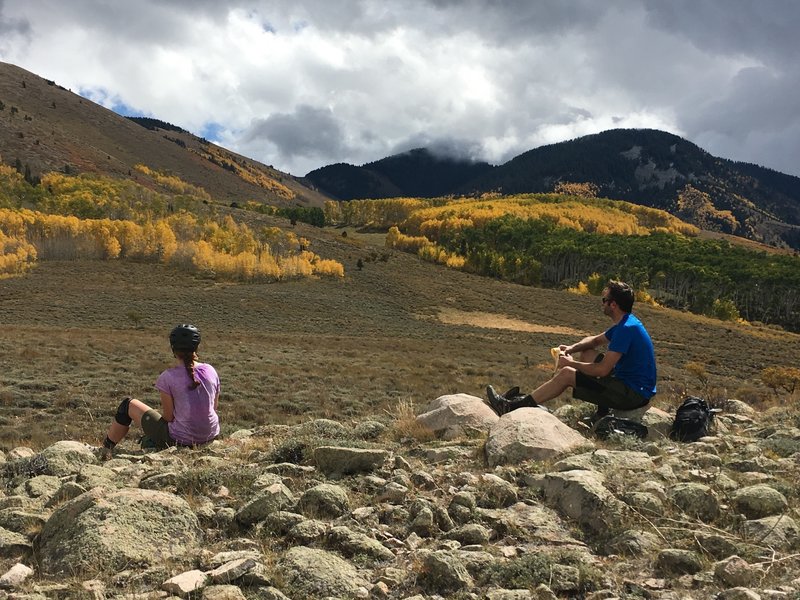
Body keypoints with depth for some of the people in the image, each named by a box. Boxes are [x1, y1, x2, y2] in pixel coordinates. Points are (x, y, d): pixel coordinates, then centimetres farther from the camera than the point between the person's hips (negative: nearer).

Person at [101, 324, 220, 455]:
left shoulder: (168, 377, -16)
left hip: (179, 440, -5)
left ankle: (105, 451, 34)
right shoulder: (210, 371, -3)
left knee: (128, 405, 16)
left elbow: (168, 417, -11)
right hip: (210, 437, 5)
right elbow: (214, 408, 6)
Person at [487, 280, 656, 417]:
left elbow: (603, 370, -24)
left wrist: (571, 363, -9)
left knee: (566, 374, -9)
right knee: (586, 354, 17)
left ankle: (513, 407, -2)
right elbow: (596, 340, 24)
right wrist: (571, 349, 5)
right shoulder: (626, 322, 10)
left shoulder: (626, 329, -22)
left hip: (633, 394, -10)